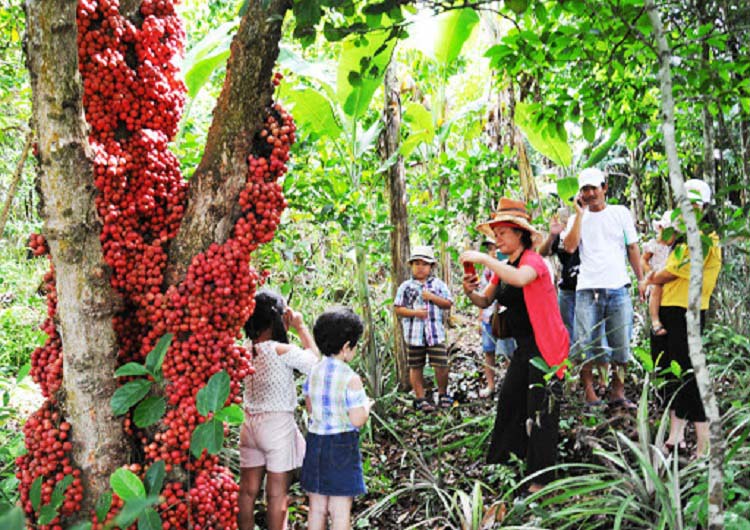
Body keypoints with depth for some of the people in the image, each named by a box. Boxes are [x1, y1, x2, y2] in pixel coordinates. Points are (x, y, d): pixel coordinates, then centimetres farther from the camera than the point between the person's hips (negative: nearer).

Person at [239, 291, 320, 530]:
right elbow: (316, 362, -10)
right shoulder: (282, 351, -19)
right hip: (278, 424, -6)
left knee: (248, 490, 11)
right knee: (276, 494, 5)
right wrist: (301, 326, -4)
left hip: (250, 424, 6)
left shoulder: (246, 349, 0)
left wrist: (287, 327, 4)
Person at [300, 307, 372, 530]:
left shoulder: (313, 372, 2)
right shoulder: (351, 379, -17)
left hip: (315, 442, 6)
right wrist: (366, 406, 1)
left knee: (317, 508, 16)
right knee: (340, 511, 5)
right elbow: (357, 420, -17)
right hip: (342, 445, -6)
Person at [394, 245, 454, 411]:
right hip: (414, 334, 0)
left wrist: (432, 297, -9)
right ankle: (420, 398, 18)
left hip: (436, 333, 0)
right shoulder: (405, 287, 3)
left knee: (441, 365, -3)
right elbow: (398, 309, 1)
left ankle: (443, 394, 19)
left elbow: (448, 304, 5)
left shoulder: (438, 284, 7)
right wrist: (414, 312, -14)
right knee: (416, 367, 6)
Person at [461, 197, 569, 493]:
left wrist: (483, 259, -33)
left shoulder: (532, 260, -14)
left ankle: (540, 478, 4)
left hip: (545, 345, -9)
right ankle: (504, 457, 29)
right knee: (509, 399, 13)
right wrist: (470, 292, -7)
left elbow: (520, 278, -38)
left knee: (540, 409, -5)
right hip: (524, 346, 9)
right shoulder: (503, 268, 12)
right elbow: (485, 301, 15)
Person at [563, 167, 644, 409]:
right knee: (586, 343, -5)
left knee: (621, 344, 2)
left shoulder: (621, 213, 10)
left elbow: (633, 247, 13)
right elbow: (570, 247, -7)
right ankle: (589, 393, 5)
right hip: (588, 289, 0)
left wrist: (641, 279, 8)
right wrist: (580, 213, -5)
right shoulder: (577, 218, 10)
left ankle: (618, 393, 13)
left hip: (618, 288, 1)